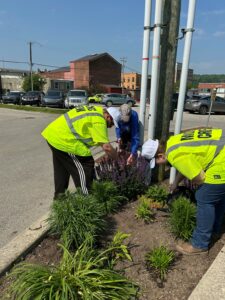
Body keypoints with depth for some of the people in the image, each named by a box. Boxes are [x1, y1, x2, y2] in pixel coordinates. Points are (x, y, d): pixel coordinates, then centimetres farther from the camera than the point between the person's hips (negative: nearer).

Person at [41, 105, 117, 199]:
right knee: (86, 166, -1)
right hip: (63, 141, -10)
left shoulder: (96, 110, 9)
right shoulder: (98, 121, -19)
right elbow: (106, 147, -22)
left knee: (61, 170, 22)